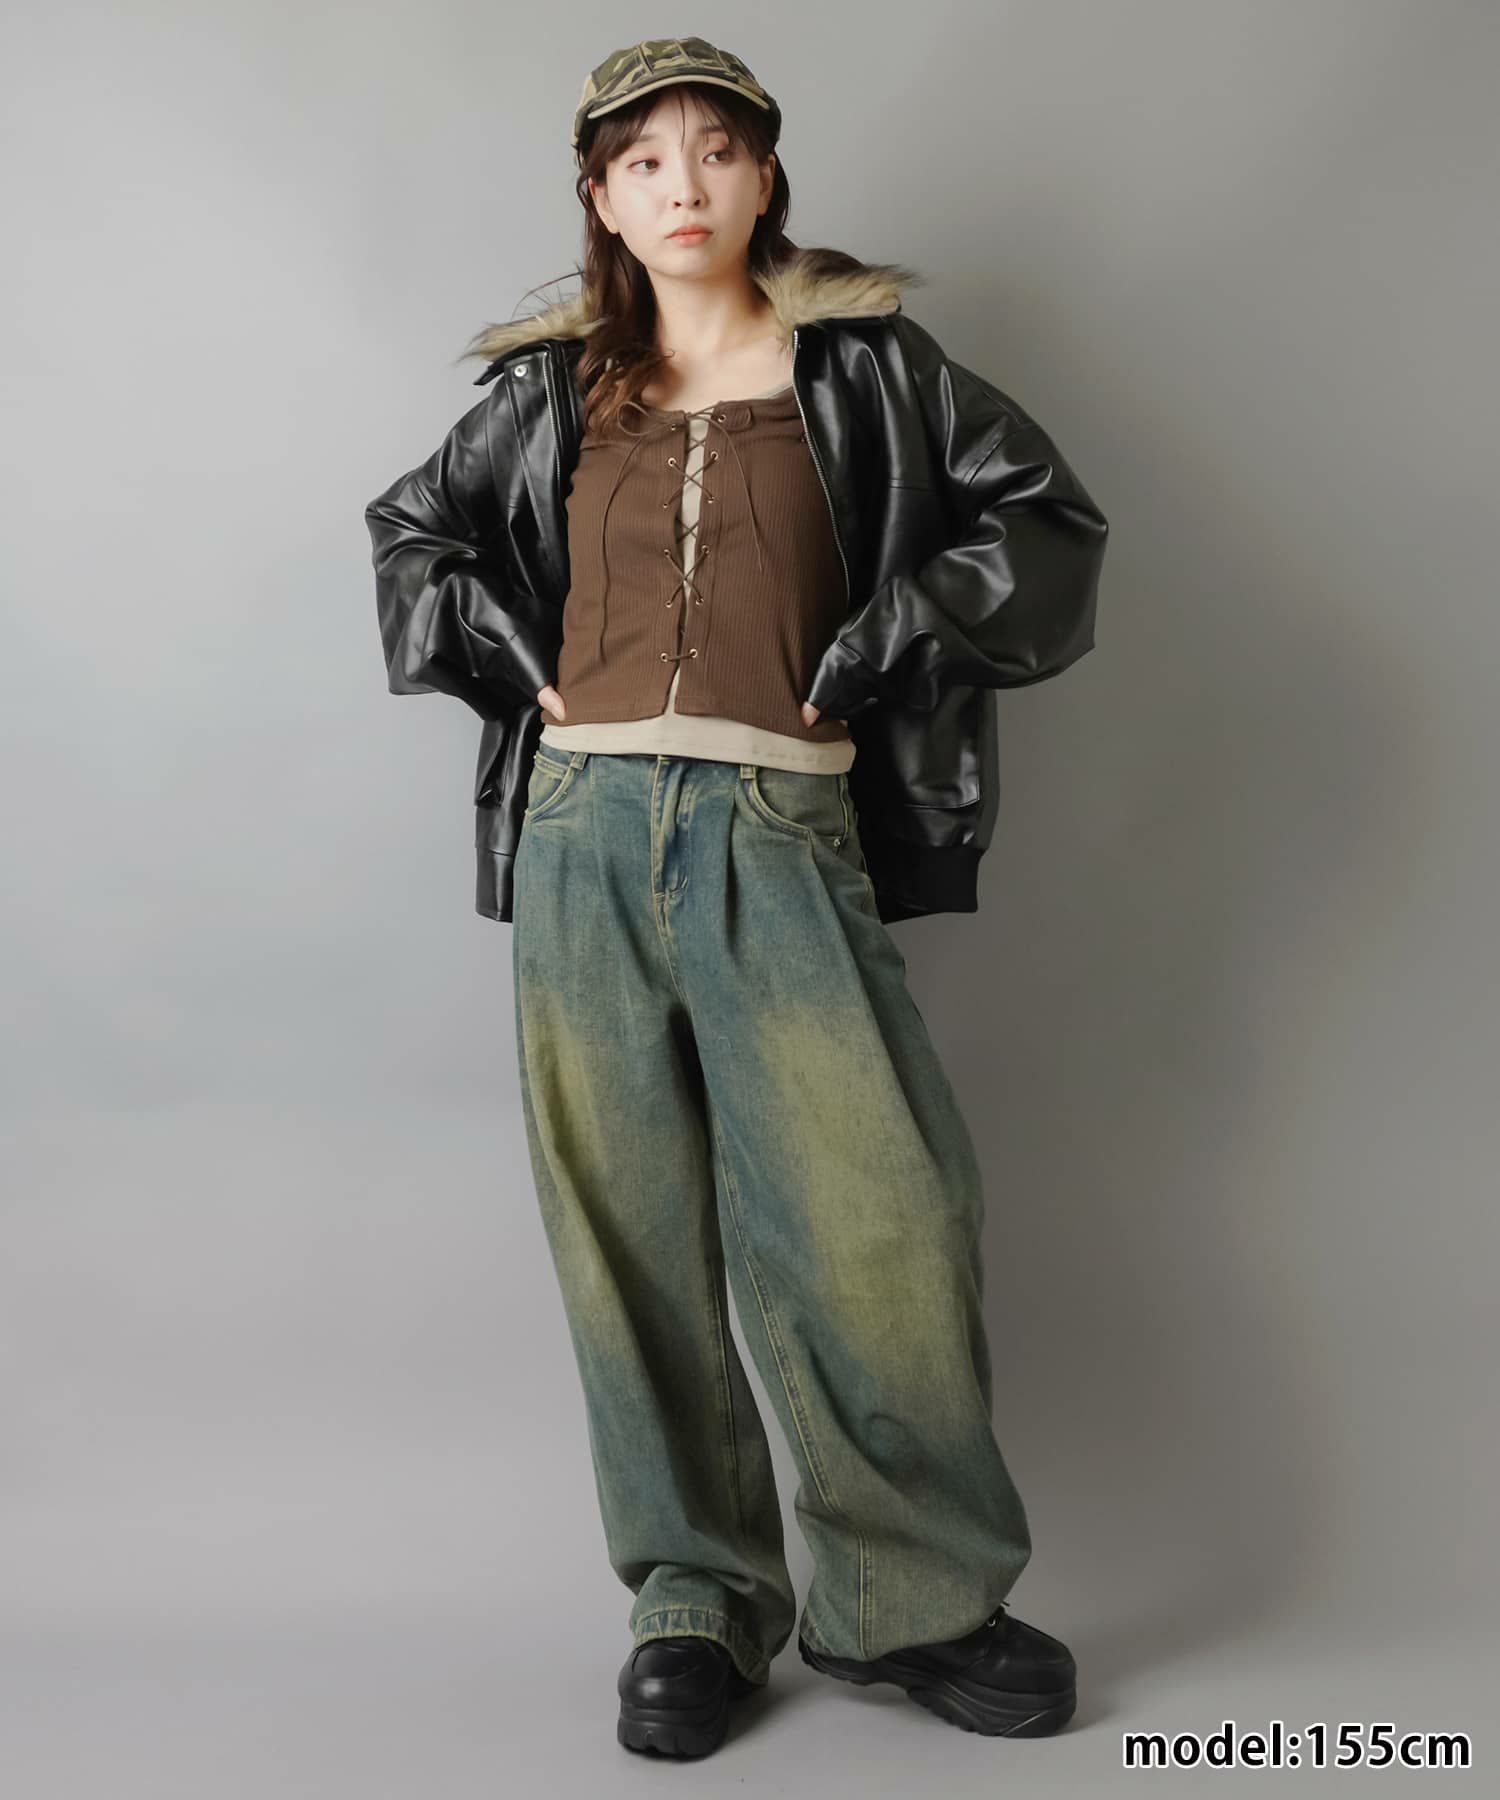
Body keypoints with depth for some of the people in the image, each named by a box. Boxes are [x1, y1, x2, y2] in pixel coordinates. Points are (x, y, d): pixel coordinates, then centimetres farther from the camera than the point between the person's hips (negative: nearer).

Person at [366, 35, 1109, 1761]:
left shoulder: (861, 362, 11)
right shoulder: (551, 389, 16)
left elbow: (1045, 522, 12)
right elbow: (410, 530, 29)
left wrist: (872, 650, 1)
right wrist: (504, 659, 12)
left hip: (779, 837, -2)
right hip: (582, 833, 2)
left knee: (868, 1212, -8)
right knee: (632, 1227, 4)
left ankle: (914, 1596, 11)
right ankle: (698, 1592, 17)